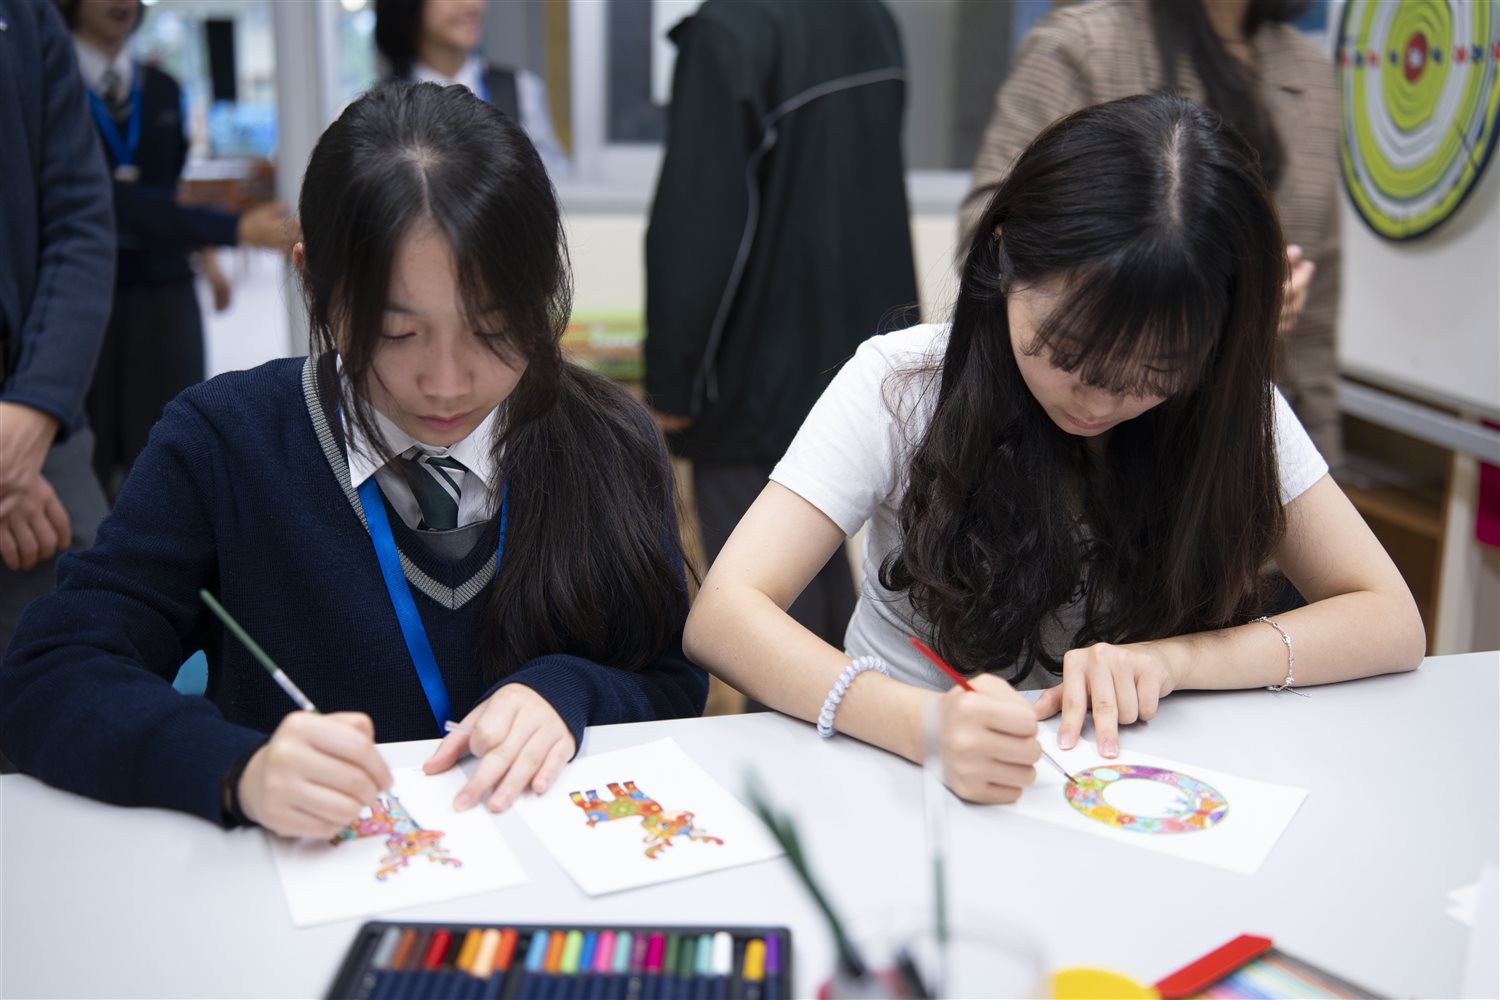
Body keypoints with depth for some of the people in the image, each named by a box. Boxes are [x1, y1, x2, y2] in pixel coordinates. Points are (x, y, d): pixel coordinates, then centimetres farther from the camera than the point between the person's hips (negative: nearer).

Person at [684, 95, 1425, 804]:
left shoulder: (1229, 402, -7)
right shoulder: (902, 384, -13)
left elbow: (1393, 623, -4)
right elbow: (721, 616, -20)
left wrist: (1172, 658, -19)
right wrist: (925, 723, -36)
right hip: (908, 787, -2)